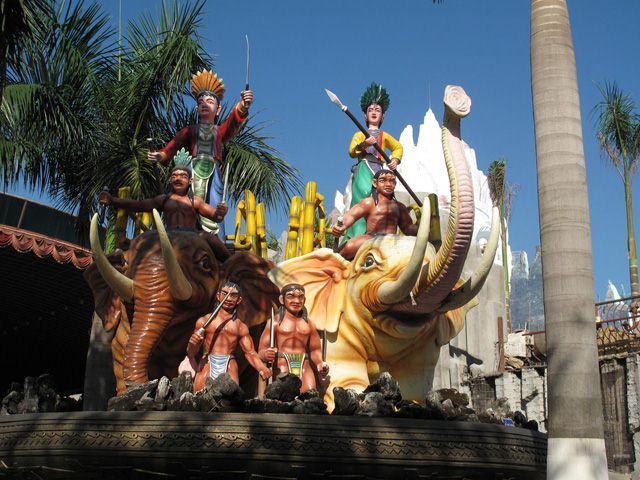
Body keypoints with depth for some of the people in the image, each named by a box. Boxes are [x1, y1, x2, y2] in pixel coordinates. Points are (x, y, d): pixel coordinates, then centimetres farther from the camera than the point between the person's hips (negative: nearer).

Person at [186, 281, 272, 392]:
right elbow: (191, 353, 11)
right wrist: (192, 343, -12)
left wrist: (262, 368, -10)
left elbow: (250, 352, 9)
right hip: (207, 363, 0)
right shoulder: (204, 321, 12)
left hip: (229, 366, 1)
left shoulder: (241, 327, 14)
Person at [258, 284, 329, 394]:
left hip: (304, 365, 3)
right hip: (282, 365, -3)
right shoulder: (276, 322, 5)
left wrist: (320, 365, 0)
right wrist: (266, 355, -22)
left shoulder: (309, 324, 15)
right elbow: (262, 350, 2)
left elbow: (315, 350, 20)